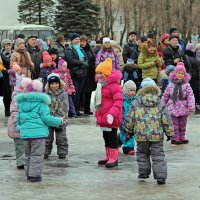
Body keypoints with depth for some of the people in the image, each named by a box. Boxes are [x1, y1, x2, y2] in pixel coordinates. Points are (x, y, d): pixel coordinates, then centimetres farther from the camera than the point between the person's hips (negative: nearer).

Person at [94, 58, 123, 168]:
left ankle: (114, 158, 5)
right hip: (103, 117, 9)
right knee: (106, 136, 16)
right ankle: (108, 156, 26)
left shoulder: (113, 85, -17)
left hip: (111, 117, -9)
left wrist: (112, 114, -32)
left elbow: (118, 101, -24)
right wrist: (98, 115, 23)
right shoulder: (101, 84, 14)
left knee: (112, 136, -2)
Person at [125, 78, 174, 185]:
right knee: (158, 155, 3)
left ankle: (143, 172, 20)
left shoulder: (136, 104, -2)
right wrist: (169, 133, 11)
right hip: (157, 135, 0)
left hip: (141, 135, 0)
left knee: (142, 153, 20)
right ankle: (160, 175, -5)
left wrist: (129, 131, 21)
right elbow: (167, 120, 1)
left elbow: (129, 120, 4)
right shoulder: (160, 104, -2)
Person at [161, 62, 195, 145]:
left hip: (183, 109, 1)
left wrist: (191, 107, -18)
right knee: (174, 125, 1)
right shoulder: (171, 85, -1)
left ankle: (182, 138, 23)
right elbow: (165, 96, 7)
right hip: (173, 108, -1)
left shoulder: (186, 85, -3)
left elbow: (190, 96, -10)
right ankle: (175, 138, 9)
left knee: (182, 125, 12)